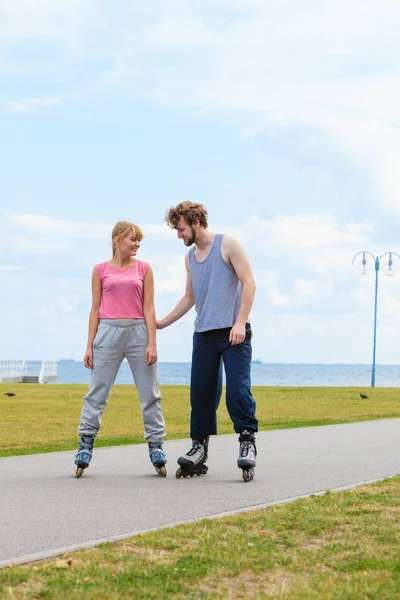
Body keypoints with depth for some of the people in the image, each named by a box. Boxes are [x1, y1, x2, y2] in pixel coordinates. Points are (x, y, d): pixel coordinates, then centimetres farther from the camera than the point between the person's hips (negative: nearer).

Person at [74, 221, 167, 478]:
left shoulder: (144, 269, 7)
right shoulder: (101, 270, 7)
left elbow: (148, 308, 4)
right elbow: (95, 309, 8)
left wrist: (152, 343, -5)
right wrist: (89, 345, 3)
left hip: (138, 332, 1)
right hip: (108, 332, -1)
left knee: (150, 393, 2)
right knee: (97, 392, 0)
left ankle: (156, 447, 9)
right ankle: (85, 446, 6)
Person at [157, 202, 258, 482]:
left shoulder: (227, 244, -3)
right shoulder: (190, 257, 17)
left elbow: (248, 283, -8)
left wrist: (240, 323, -17)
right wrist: (162, 323, 24)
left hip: (233, 332, -6)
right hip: (203, 334, 6)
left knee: (238, 388, -13)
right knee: (201, 393, 3)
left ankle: (248, 442, -5)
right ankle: (199, 449, 9)